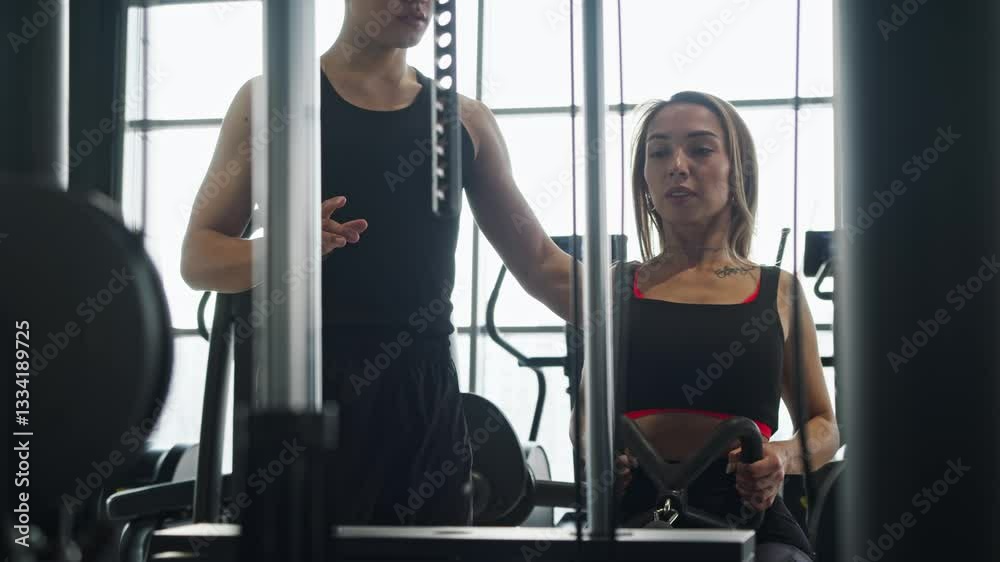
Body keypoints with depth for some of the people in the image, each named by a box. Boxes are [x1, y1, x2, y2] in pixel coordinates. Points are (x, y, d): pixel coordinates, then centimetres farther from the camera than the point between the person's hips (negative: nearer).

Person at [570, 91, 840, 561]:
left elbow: (825, 426, 20)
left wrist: (784, 456, -4)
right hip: (634, 510, 0)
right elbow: (586, 411, 23)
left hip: (746, 516, 0)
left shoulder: (781, 293, 14)